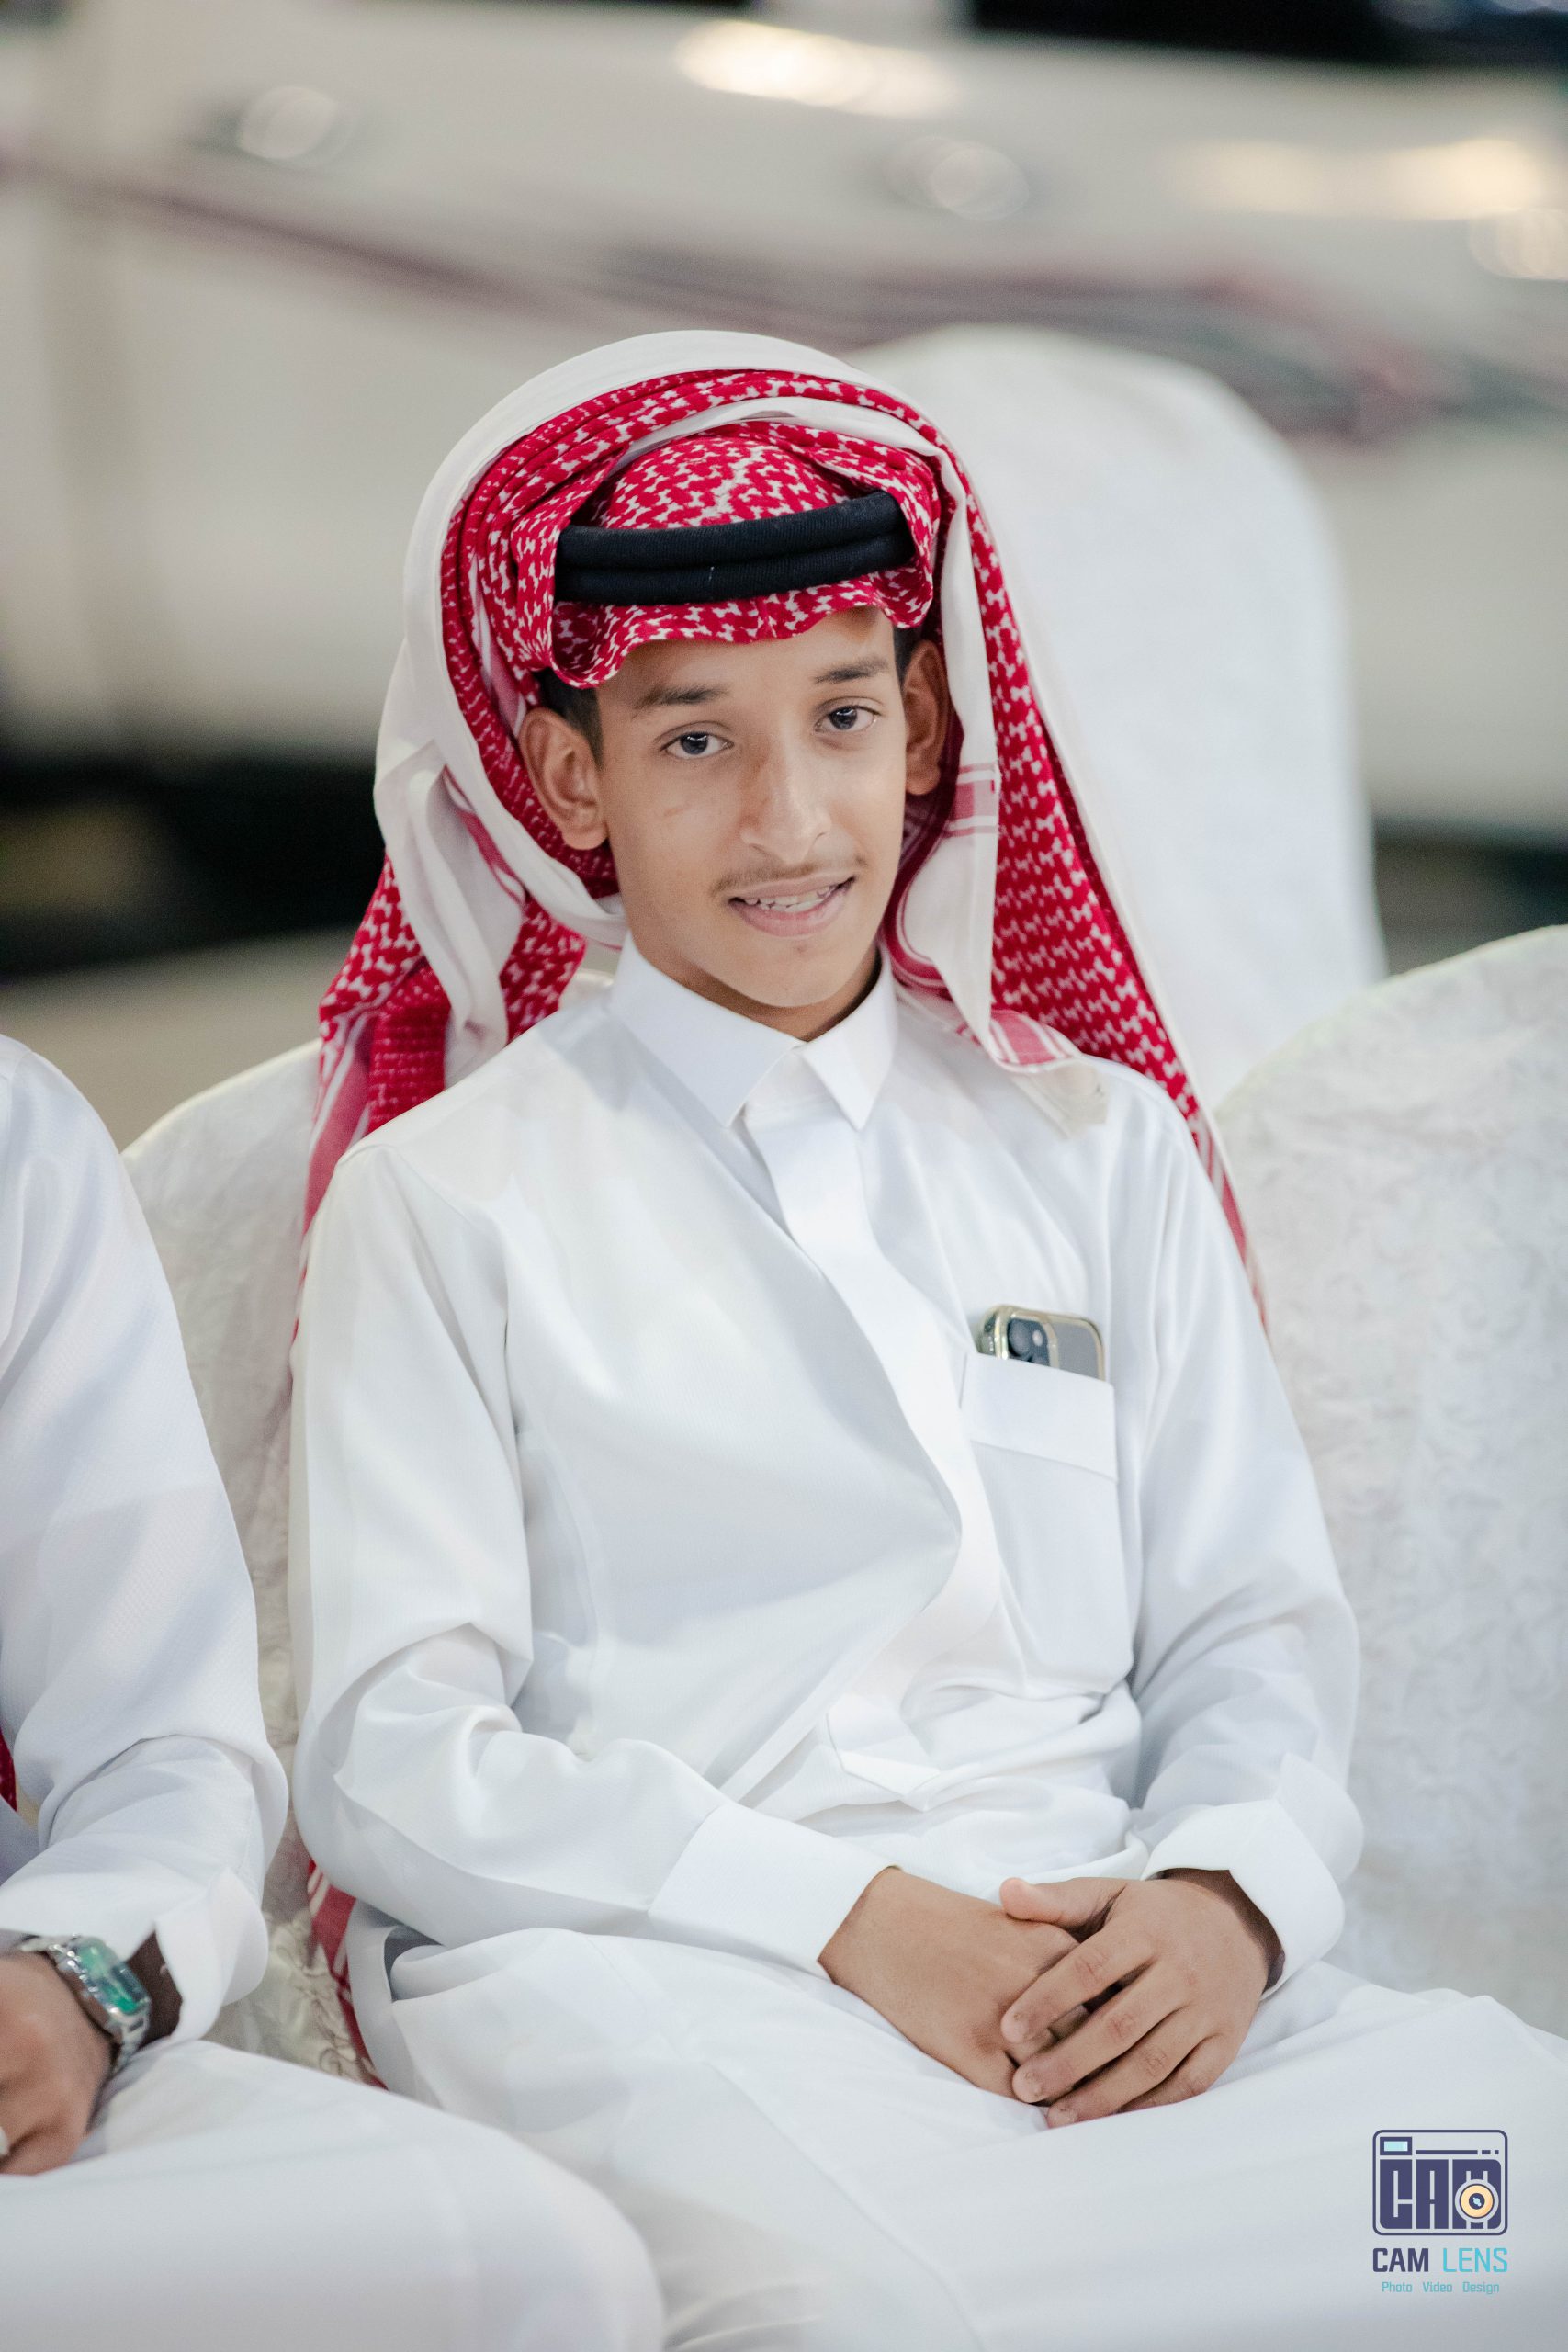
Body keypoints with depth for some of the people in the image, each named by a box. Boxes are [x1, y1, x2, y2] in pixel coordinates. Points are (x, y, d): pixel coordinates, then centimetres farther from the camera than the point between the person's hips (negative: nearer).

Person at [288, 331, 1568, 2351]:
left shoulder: (1102, 1148, 23)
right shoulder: (445, 1199, 10)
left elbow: (1255, 1634, 18)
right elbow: (392, 1762, 1)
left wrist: (1224, 1890, -7)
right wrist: (851, 1923, -13)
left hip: (1099, 1950, 4)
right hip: (644, 1968, -4)